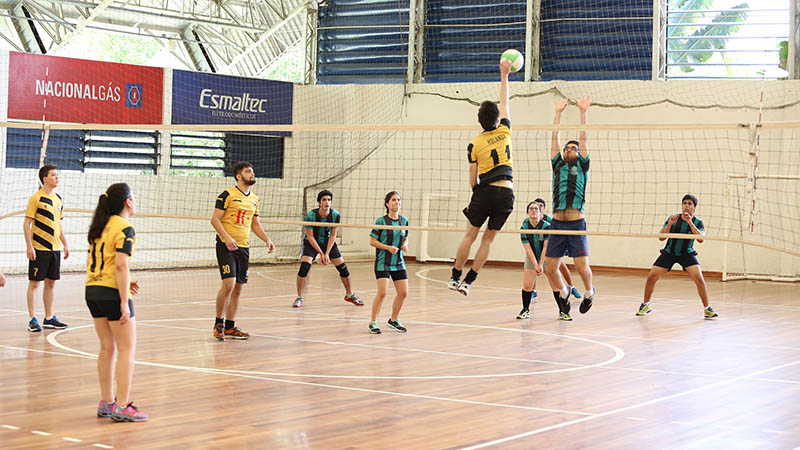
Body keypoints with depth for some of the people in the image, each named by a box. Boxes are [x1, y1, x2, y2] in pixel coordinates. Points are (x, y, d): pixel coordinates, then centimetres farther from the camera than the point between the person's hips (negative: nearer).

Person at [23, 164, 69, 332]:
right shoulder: (36, 198, -9)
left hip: (55, 248, 7)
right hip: (39, 248, -7)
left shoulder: (58, 199, 12)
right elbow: (26, 224, -10)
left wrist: (65, 244, 16)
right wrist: (29, 247, -16)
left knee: (50, 283, 10)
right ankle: (32, 319, 3)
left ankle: (49, 318, 18)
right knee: (34, 283, -1)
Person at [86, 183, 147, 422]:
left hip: (92, 290, 8)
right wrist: (124, 302, -19)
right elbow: (121, 265, -20)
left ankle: (107, 402, 20)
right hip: (112, 292, -8)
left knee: (107, 348, 15)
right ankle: (122, 407, -6)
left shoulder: (100, 227, 13)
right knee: (127, 350, -2)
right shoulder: (124, 228, -11)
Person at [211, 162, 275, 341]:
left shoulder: (254, 199, 15)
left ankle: (230, 327, 14)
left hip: (243, 247, 7)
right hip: (226, 246, -7)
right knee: (229, 284, -16)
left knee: (237, 288, 7)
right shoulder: (228, 195, -6)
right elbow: (215, 219, -10)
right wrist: (227, 237, -22)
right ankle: (218, 323, -1)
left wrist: (267, 239, 10)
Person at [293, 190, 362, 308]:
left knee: (342, 267, 1)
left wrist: (327, 253, -18)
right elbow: (310, 236, -19)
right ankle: (299, 298, -9)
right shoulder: (311, 215, -26)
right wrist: (321, 253, -21)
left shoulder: (335, 215, -18)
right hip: (311, 243, -3)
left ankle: (350, 294, 24)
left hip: (328, 242, 3)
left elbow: (333, 235, -11)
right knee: (304, 267, -21)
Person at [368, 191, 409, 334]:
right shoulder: (381, 221, -9)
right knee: (382, 292, -16)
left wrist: (405, 245, -3)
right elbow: (372, 241, -7)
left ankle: (393, 320, 24)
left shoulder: (404, 220, 7)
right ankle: (373, 322, -1)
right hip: (383, 262, -5)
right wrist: (388, 247, -18)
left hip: (398, 262, 5)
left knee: (403, 293, 3)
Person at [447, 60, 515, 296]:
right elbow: (505, 102, 20)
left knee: (470, 235, 9)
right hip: (507, 193, 2)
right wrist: (504, 75, 28)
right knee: (488, 238, 7)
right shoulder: (505, 131, 5)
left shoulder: (475, 144, 0)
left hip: (486, 191, -2)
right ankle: (467, 281, 6)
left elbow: (473, 179, 1)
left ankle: (455, 277, 12)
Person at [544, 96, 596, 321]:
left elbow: (583, 138, 5)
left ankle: (589, 292, 22)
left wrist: (583, 111, 4)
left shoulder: (582, 166, 11)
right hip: (557, 224, 3)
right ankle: (563, 292, 31)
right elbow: (554, 138, 15)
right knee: (550, 269, 2)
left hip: (576, 224, -3)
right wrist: (558, 112, 15)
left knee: (583, 268, -9)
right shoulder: (558, 165, 17)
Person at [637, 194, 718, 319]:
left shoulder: (697, 222, -6)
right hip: (669, 252, 1)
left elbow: (701, 238, -24)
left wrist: (690, 223, -30)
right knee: (651, 277, -9)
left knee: (699, 278, -21)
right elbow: (661, 237, -7)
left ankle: (707, 309, -8)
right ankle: (645, 305, 12)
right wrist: (670, 224, -21)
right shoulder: (673, 218, -4)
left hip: (687, 254, -1)